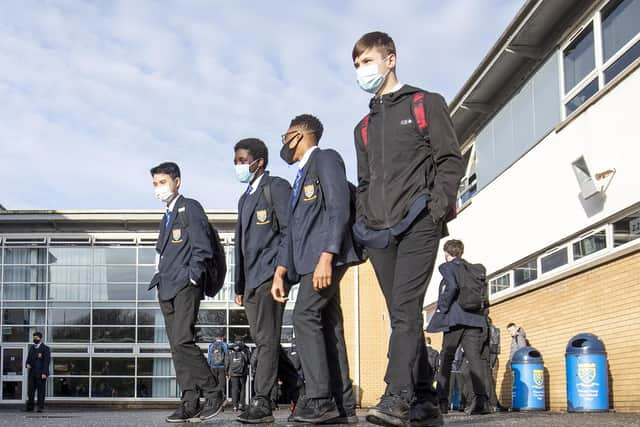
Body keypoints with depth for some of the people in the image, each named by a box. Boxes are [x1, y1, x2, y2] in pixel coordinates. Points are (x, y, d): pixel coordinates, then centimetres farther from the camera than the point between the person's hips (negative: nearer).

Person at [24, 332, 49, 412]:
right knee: (30, 390, 3)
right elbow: (29, 358, 23)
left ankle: (40, 407, 1)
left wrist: (44, 373, -17)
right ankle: (29, 407, 7)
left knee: (41, 390, -3)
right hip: (32, 373, 6)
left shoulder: (45, 348, -4)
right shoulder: (31, 347, 16)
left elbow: (47, 361, -9)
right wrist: (27, 364, -1)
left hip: (41, 373, -6)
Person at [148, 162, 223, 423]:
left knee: (182, 341, -18)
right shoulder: (167, 217, 24)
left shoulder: (190, 208, -1)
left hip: (185, 286, -8)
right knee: (177, 346, 3)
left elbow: (202, 248, -9)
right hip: (167, 289, 8)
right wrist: (160, 277, 14)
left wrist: (190, 276, -14)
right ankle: (190, 404, 3)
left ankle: (213, 393, -7)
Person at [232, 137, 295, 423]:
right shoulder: (245, 198, 25)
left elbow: (289, 231, -9)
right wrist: (239, 286, 19)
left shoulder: (276, 187, -1)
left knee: (266, 341, -9)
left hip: (269, 274, -9)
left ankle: (262, 403, -8)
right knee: (262, 341, 6)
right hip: (251, 280, 9)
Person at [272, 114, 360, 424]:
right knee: (328, 325, 3)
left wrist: (326, 257, -24)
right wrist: (280, 273, 18)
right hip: (309, 260, 9)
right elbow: (293, 230, 25)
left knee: (305, 317, -17)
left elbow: (339, 209, -15)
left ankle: (319, 399, -18)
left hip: (326, 256, -9)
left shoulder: (326, 159, -2)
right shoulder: (302, 176, 26)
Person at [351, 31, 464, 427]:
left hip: (418, 224, -6)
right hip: (379, 232, 6)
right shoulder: (365, 127, 25)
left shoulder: (426, 104, 8)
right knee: (404, 316, 4)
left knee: (406, 309, -18)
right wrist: (364, 223, 12)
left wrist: (439, 205, -13)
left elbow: (451, 160, 0)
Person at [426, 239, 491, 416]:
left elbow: (452, 286, -16)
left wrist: (442, 308, -8)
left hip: (455, 318, -4)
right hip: (475, 318, 4)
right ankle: (480, 397, -24)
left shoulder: (447, 267, 3)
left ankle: (442, 399, 5)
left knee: (446, 357, 5)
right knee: (474, 355, -6)